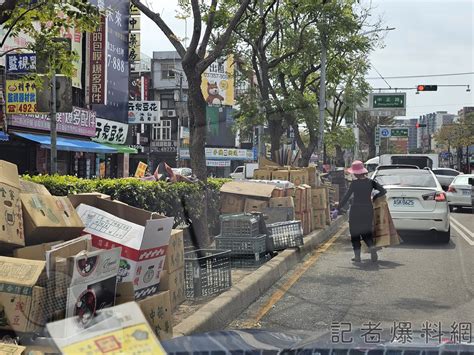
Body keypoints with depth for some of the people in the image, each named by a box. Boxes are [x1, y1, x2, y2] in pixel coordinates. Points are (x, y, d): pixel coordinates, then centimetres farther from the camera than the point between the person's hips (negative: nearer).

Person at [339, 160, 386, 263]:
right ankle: (372, 247, -12)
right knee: (366, 232, 15)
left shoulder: (354, 183, -13)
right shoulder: (371, 182, -1)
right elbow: (383, 191, -4)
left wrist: (340, 206, -1)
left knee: (355, 232, 9)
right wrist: (374, 197, 10)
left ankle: (357, 255, 6)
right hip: (368, 210, 4)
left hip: (356, 210, -4)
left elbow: (347, 196, -11)